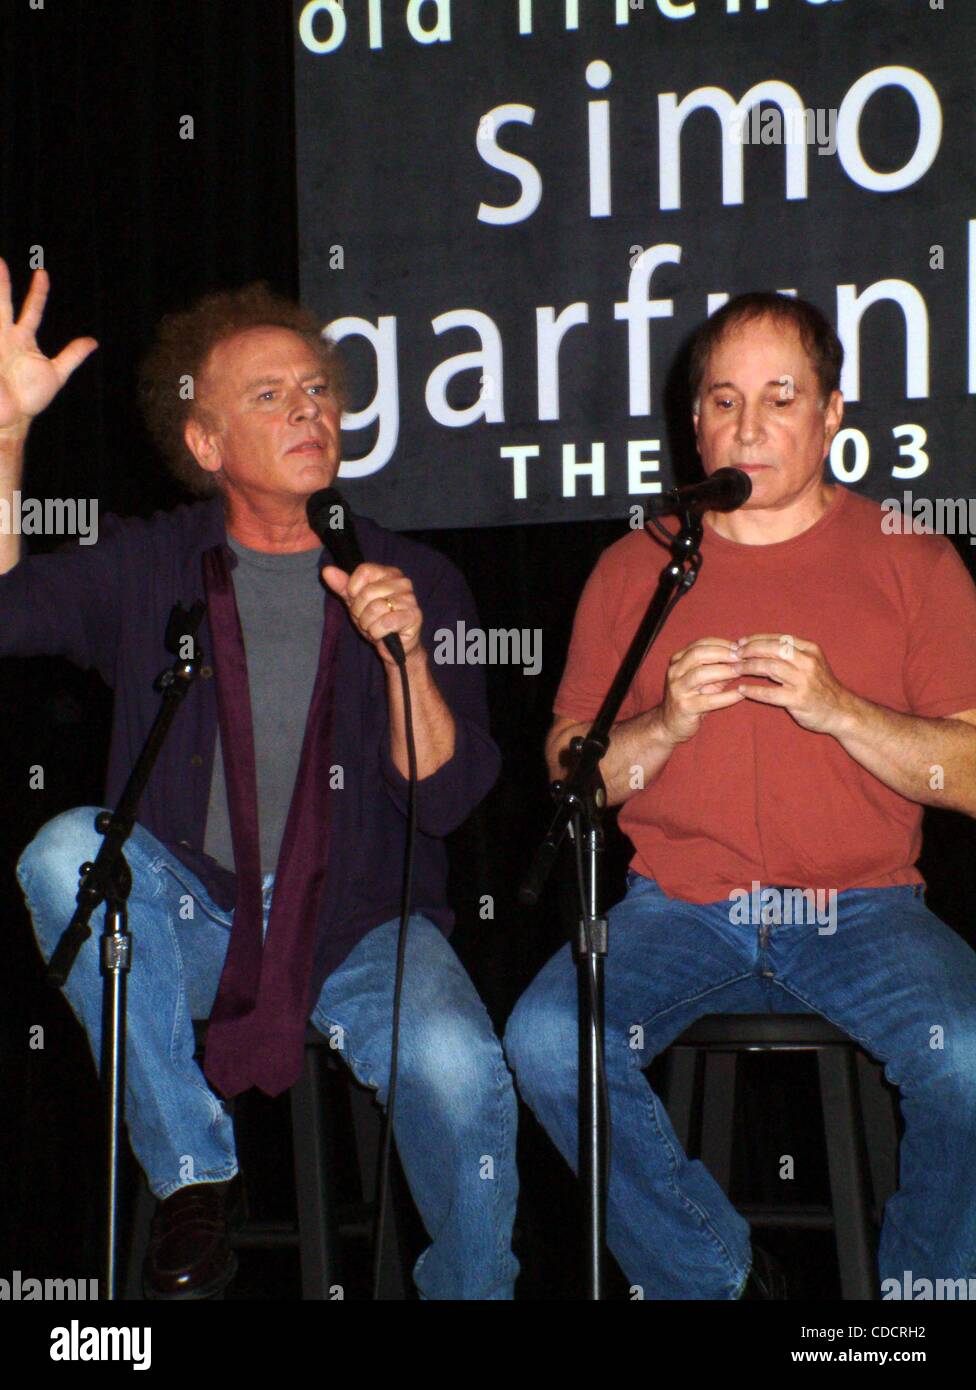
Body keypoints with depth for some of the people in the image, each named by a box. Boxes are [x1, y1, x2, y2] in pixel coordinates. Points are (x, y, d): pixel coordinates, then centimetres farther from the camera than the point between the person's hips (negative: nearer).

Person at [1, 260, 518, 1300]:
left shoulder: (417, 581, 4)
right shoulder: (147, 570, 6)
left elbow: (446, 800, -4)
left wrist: (404, 653, -20)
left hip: (361, 927, -1)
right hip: (183, 920, 1)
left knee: (459, 1070, -31)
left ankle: (469, 1288, 2)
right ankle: (191, 1173, -14)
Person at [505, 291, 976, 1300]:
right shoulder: (634, 569, 12)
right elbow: (567, 775, 12)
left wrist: (837, 709, -14)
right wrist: (664, 726, -8)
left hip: (862, 908, -1)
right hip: (677, 908, 2)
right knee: (545, 1042, -26)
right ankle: (719, 1281, -5)